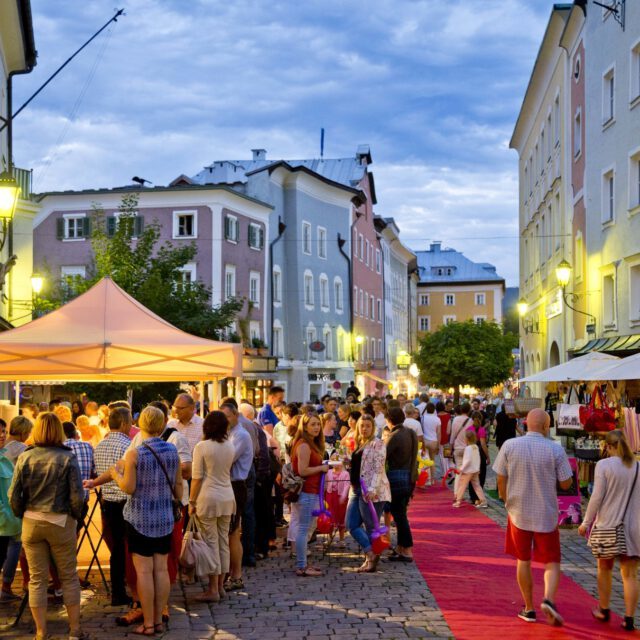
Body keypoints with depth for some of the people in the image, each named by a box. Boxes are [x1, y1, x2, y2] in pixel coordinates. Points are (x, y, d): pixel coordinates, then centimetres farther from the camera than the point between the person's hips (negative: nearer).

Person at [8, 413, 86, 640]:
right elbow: (77, 495, -12)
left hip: (31, 523, 2)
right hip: (61, 522, -2)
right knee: (69, 577, 12)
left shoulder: (24, 457, -3)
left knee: (37, 579, 9)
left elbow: (13, 495, -1)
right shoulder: (68, 458, -9)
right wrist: (76, 516, 6)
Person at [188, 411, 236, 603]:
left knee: (211, 541, -1)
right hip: (227, 497, 5)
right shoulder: (230, 446, 5)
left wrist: (192, 501, -2)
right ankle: (220, 585, 19)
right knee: (224, 541, 11)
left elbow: (197, 477, -9)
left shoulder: (202, 447, -9)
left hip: (208, 497, -5)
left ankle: (213, 589, 2)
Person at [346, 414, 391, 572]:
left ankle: (372, 559, 7)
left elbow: (378, 468, -16)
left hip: (371, 492, -9)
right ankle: (371, 555, 8)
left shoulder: (377, 444, -6)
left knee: (371, 527, -2)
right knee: (352, 524, 4)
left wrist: (372, 489, -25)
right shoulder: (358, 445, 19)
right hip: (356, 489, 9)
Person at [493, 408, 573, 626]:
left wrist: (506, 501, 15)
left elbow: (501, 479, -2)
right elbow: (566, 484, -6)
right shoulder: (555, 450, -11)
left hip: (519, 513, 2)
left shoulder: (509, 446, -7)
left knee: (523, 561, 16)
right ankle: (549, 599, -15)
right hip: (546, 515, -2)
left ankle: (529, 609, 20)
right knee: (551, 562, 9)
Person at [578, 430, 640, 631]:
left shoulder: (604, 465, -10)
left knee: (604, 569, 16)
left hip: (607, 525, -2)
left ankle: (604, 611, 28)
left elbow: (597, 497, -11)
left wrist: (586, 522, -1)